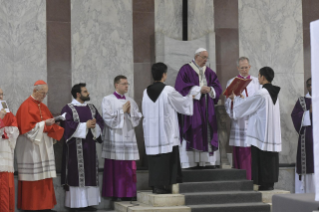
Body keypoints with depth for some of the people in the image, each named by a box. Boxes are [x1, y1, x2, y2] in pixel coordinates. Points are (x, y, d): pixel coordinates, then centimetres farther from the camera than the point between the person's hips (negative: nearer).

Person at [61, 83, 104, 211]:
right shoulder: (68, 109, -5)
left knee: (90, 173, 5)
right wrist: (85, 125, -14)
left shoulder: (91, 107, 14)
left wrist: (94, 125, -12)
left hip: (89, 145, 6)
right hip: (75, 146, -6)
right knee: (76, 174, -6)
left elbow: (100, 121, 10)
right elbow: (68, 125, -15)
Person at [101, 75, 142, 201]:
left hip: (129, 139, 4)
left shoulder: (131, 101, 15)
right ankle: (115, 195, 1)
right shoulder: (108, 100, 0)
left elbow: (137, 118, 13)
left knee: (129, 169, 2)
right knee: (114, 169, -4)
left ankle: (128, 194, 8)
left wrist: (130, 112, -4)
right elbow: (108, 119, -10)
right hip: (114, 139, -4)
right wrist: (122, 111, -7)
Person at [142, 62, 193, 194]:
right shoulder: (168, 90, -10)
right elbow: (182, 103, 3)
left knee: (154, 159, 8)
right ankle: (161, 186, -1)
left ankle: (155, 185, 10)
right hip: (166, 132, -5)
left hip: (151, 133, 5)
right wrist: (191, 97, 25)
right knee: (166, 158, 0)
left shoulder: (146, 92, 4)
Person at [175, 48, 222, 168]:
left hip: (207, 109, 6)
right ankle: (190, 163, -11)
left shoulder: (208, 71, 15)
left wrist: (210, 89, -12)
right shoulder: (186, 70, -2)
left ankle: (206, 162, 2)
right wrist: (199, 90, -15)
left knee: (207, 134, 1)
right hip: (192, 108, -6)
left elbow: (217, 87, 10)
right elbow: (181, 88, -12)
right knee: (192, 135, -11)